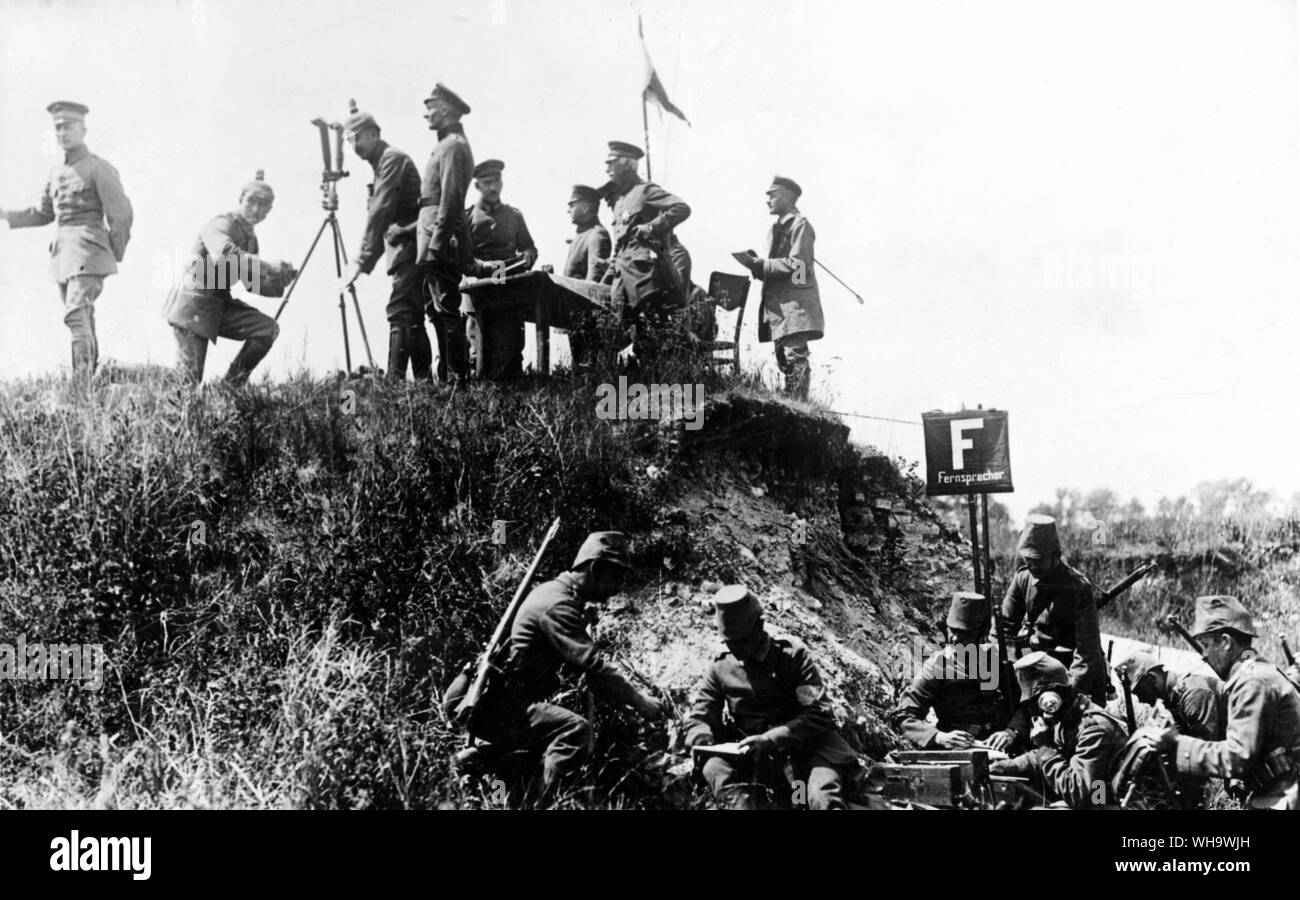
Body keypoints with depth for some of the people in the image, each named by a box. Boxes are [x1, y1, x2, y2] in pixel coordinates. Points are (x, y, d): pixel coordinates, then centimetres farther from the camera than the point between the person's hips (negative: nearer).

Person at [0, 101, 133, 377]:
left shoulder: (99, 168, -5)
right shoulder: (57, 173, 16)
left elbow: (121, 215, -6)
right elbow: (42, 214, 25)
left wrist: (114, 255, -1)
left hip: (88, 251, -7)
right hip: (62, 252, 7)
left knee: (76, 315, -20)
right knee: (83, 323, 10)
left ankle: (83, 379, -23)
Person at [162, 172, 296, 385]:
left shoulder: (251, 238, 13)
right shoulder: (221, 224, -12)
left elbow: (254, 284, 18)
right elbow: (227, 253, -35)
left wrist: (279, 283, -3)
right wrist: (269, 266, -41)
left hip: (220, 305, 8)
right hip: (193, 304, -7)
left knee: (267, 328, -14)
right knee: (190, 381, -13)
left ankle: (234, 383, 0)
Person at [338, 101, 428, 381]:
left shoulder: (392, 159, -8)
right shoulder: (383, 163, 22)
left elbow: (380, 213, -17)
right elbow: (380, 218, 22)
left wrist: (362, 261, -19)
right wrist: (364, 262, 15)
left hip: (409, 245, -10)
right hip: (404, 248, 10)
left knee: (400, 313, -14)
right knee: (411, 315, 10)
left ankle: (395, 379, -18)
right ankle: (424, 379, 13)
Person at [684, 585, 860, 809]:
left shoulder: (792, 654, -6)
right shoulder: (721, 667, 5)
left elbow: (819, 714, -12)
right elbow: (698, 717, 10)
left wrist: (772, 739, -25)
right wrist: (701, 737, -17)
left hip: (805, 746, -3)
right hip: (756, 757, 3)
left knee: (824, 798, -35)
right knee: (716, 768, -28)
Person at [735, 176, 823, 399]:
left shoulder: (800, 225, -6)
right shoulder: (777, 228, 21)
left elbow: (795, 264, -16)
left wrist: (760, 265, -13)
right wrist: (757, 265, 3)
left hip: (795, 304, -9)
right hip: (778, 304, 9)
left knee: (795, 357, -13)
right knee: (783, 357, 8)